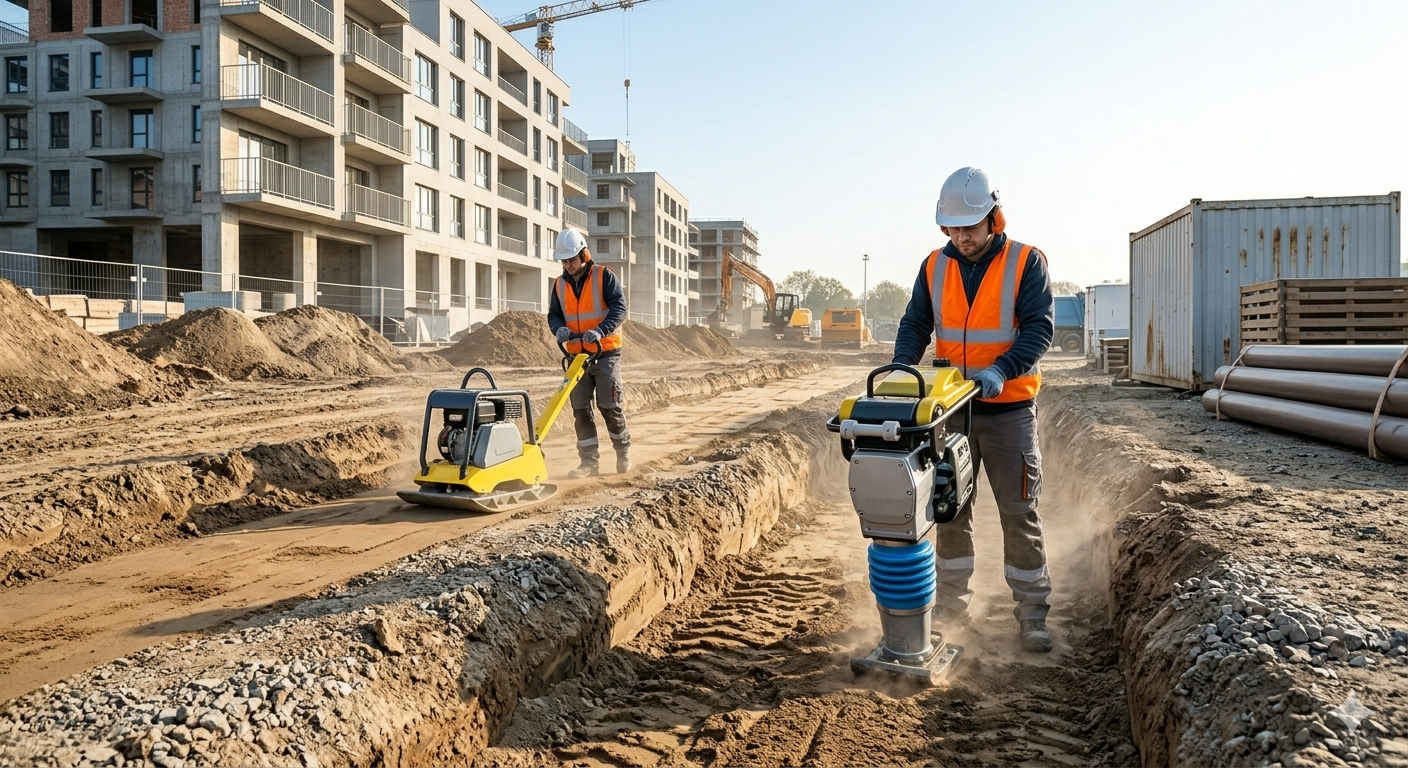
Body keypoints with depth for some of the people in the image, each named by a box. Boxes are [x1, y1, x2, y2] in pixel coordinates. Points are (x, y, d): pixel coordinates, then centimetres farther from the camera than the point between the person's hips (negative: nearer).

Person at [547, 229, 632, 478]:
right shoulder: (560, 284, 9)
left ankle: (623, 452, 19)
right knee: (580, 410, 3)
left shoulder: (604, 276, -6)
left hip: (605, 353, -5)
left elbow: (619, 308, -14)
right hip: (576, 355, 5)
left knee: (610, 406, -2)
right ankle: (590, 462, 9)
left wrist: (600, 331, -29)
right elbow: (553, 314, 12)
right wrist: (559, 328, -12)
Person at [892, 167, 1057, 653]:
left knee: (1019, 513, 1)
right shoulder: (935, 267, 4)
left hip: (1009, 410, -3)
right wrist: (902, 368, -16)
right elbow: (915, 324, 4)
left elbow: (1039, 327, -14)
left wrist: (1000, 372, -29)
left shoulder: (1027, 263, -7)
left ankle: (1032, 614, 12)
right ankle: (952, 600, 24)